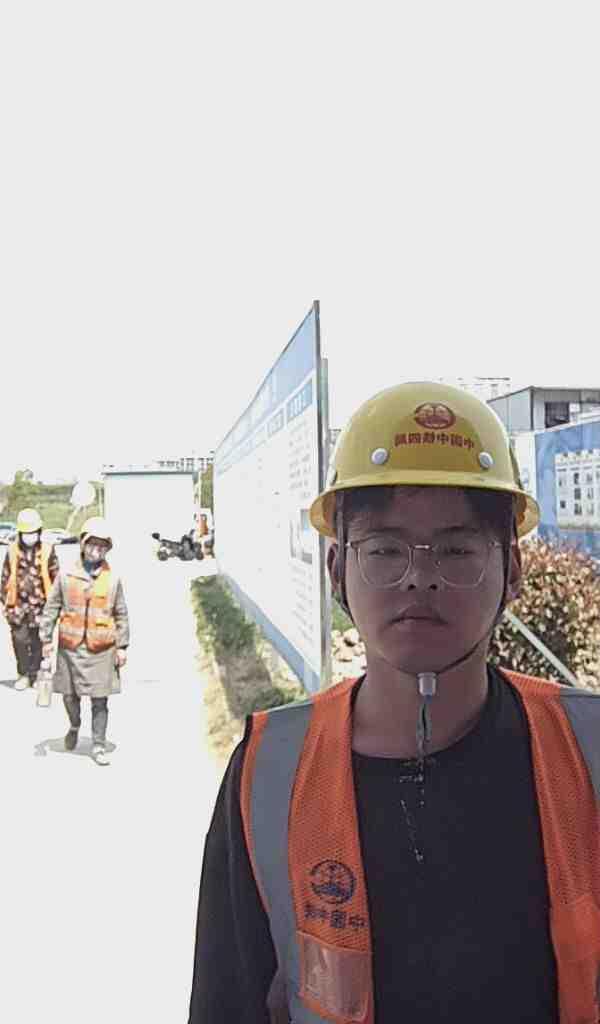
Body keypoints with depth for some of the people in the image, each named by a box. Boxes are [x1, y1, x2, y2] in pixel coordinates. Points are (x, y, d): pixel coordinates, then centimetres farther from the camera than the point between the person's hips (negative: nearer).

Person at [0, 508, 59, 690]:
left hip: (41, 603, -1)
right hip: (18, 602, 1)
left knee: (38, 641, 5)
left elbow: (56, 577, 3)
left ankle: (36, 674, 18)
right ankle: (24, 674, 14)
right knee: (20, 639, -1)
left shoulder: (47, 551, -1)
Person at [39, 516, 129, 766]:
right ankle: (74, 727, 44)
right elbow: (51, 608, 5)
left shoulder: (113, 579, 0)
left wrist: (122, 646, 2)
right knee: (70, 694, 14)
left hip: (102, 649, -1)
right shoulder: (66, 576, -1)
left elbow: (121, 615, 4)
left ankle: (98, 746, 16)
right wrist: (46, 638, 2)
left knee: (99, 700, 3)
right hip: (70, 646, 1)